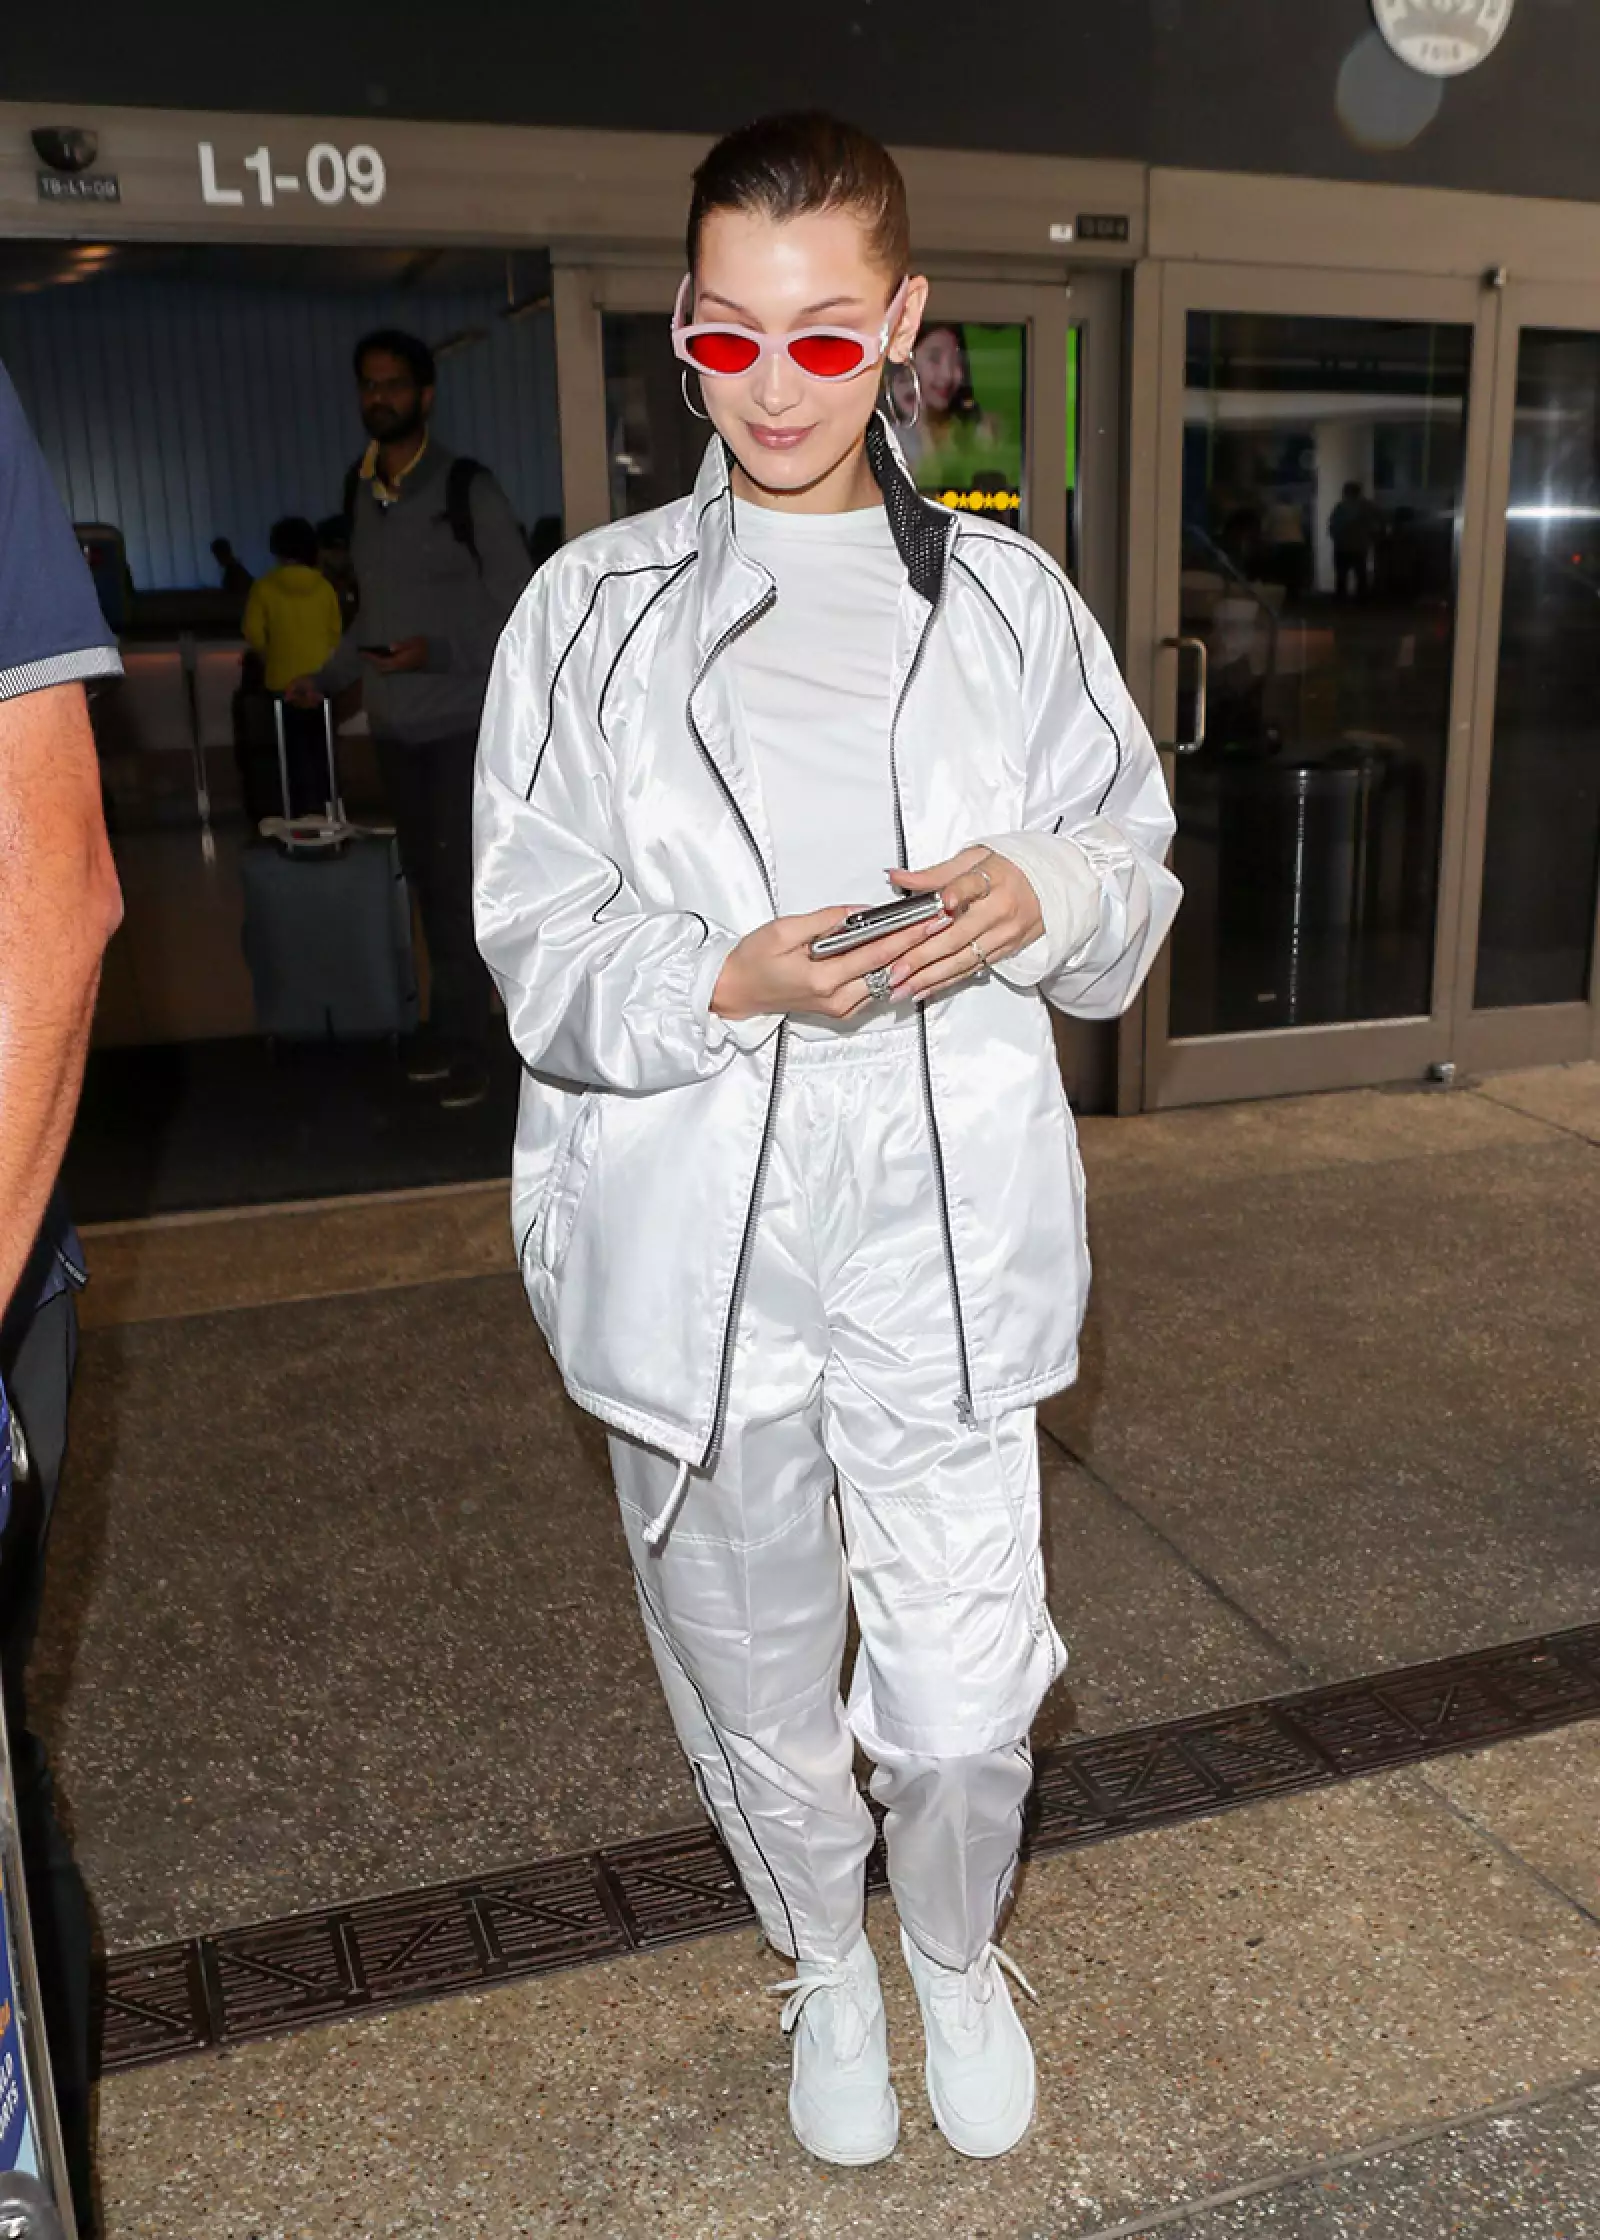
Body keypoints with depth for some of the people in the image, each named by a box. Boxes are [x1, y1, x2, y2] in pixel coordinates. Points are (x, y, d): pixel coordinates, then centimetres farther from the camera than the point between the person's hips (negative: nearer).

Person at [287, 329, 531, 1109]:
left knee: (459, 883, -4)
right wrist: (327, 677, 11)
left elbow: (521, 612, -9)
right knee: (427, 882, 7)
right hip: (395, 726, 5)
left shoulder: (468, 489, -7)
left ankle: (464, 1039, 6)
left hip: (464, 722, -5)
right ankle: (451, 1026, 16)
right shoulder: (361, 493, 11)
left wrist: (436, 652, -20)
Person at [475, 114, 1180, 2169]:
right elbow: (541, 948, -2)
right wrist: (737, 978, -21)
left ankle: (958, 1954, 41)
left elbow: (1136, 866, 11)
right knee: (756, 1676, 16)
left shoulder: (1007, 599, 6)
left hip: (944, 1229, 1)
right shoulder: (592, 609, 2)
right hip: (692, 1242, 0)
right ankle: (825, 1969, 48)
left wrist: (1041, 896, -13)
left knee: (963, 1703, 4)